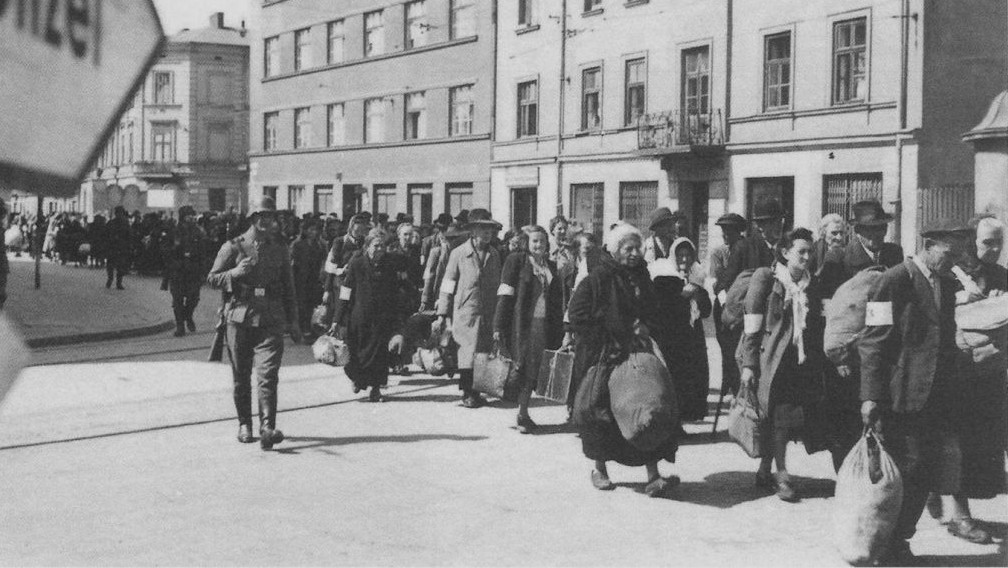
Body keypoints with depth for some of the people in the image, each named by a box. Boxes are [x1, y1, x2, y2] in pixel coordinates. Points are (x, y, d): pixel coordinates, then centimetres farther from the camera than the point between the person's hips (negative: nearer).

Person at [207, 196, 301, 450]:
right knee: (241, 376, 9)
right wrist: (236, 272, -15)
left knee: (267, 374, -13)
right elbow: (212, 278, 4)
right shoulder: (234, 247, 2)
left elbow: (288, 286, 17)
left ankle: (267, 428, -18)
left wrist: (292, 321, 16)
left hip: (270, 319, 0)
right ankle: (244, 425, 23)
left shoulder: (279, 248, 11)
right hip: (240, 317, 0)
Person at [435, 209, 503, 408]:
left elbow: (497, 286, 15)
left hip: (487, 314, 4)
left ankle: (474, 390, 15)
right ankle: (467, 393, 7)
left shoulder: (494, 255, 10)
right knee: (468, 352, -5)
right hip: (465, 311, -3)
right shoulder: (459, 253, -1)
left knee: (482, 353, 2)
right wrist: (441, 315, -3)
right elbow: (447, 286, 1)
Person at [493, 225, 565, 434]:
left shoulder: (551, 266, 15)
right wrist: (498, 327, -10)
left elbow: (558, 301, 17)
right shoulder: (516, 261, 0)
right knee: (523, 367, -2)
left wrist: (559, 330, 12)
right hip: (521, 324, -4)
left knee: (533, 370, 4)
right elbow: (505, 296, -4)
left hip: (544, 326, 4)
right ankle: (522, 414, 8)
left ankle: (523, 413, 15)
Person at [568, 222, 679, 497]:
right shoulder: (597, 279, -9)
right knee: (602, 413, 4)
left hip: (635, 353, 5)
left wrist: (643, 328, -1)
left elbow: (650, 312, 20)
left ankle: (653, 476, -7)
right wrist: (604, 341, -14)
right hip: (602, 358, -5)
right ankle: (599, 470, 24)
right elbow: (576, 315, -12)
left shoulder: (641, 277, 10)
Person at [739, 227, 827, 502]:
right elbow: (752, 326, -6)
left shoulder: (810, 285, 11)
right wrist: (748, 364, -11)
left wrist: (817, 364, 8)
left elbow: (817, 328, 15)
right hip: (771, 357, -5)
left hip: (800, 361, 5)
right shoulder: (766, 278, -4)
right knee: (778, 415, -10)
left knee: (781, 421, 4)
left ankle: (764, 472, 17)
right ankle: (782, 476, -4)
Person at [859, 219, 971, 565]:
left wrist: (952, 390, 13)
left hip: (936, 401, 7)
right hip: (901, 400, -7)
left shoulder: (947, 285, 14)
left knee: (926, 473, 7)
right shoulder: (895, 281, -9)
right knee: (905, 472, -3)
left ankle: (899, 539, 21)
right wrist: (871, 396, -19)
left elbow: (946, 341, 19)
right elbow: (873, 342, -13)